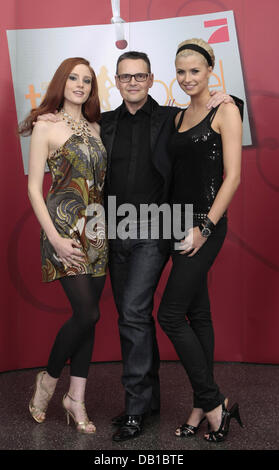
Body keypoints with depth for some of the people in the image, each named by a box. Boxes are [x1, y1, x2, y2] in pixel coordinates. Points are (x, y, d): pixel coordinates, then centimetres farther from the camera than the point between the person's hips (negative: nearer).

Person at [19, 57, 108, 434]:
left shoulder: (95, 128, 15)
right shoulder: (46, 126, -1)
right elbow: (34, 187, -5)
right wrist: (55, 237, -14)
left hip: (96, 229, 6)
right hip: (65, 228, -5)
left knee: (87, 314, 5)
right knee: (88, 313, -11)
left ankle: (76, 398, 16)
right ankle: (49, 379, 14)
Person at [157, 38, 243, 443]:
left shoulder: (225, 111, -5)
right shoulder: (180, 117, 16)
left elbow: (233, 175, -12)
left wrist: (205, 227, -17)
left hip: (207, 222, -7)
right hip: (180, 222, 8)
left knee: (171, 314, -10)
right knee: (197, 314, 10)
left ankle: (213, 403, 4)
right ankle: (205, 408, 19)